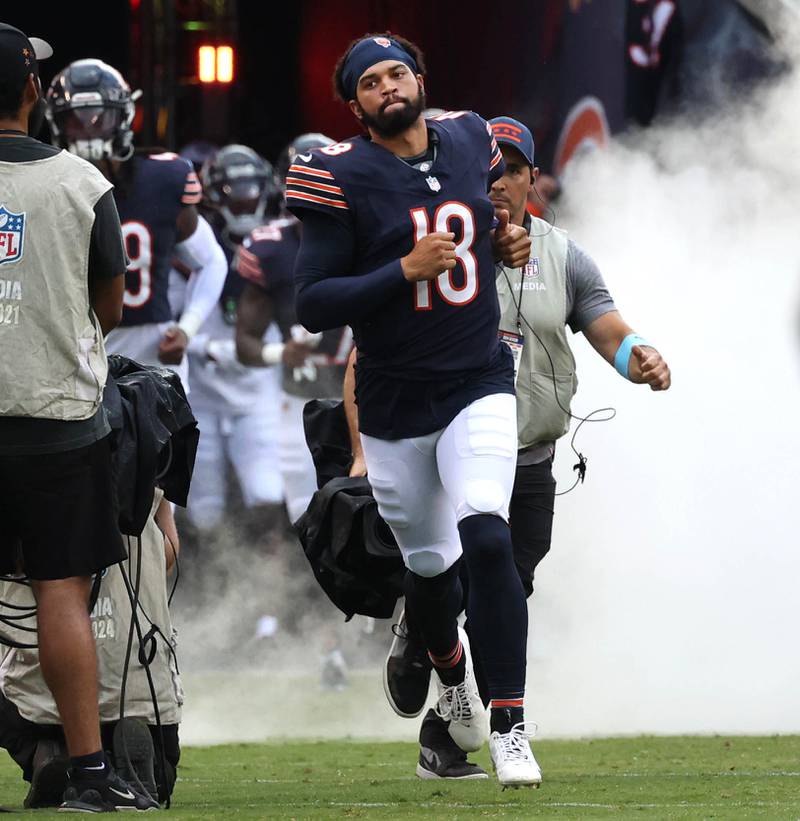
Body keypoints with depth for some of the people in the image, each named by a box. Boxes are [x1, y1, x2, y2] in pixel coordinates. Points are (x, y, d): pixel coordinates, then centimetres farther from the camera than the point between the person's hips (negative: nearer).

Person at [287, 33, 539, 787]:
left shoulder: (469, 141, 2)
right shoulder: (342, 178, -12)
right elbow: (312, 306, -16)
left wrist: (507, 240, 2)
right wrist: (407, 271, -24)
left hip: (478, 384, 1)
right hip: (394, 405, -1)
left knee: (486, 539, -20)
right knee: (429, 563, 14)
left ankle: (509, 727, -15)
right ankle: (449, 666, 49)